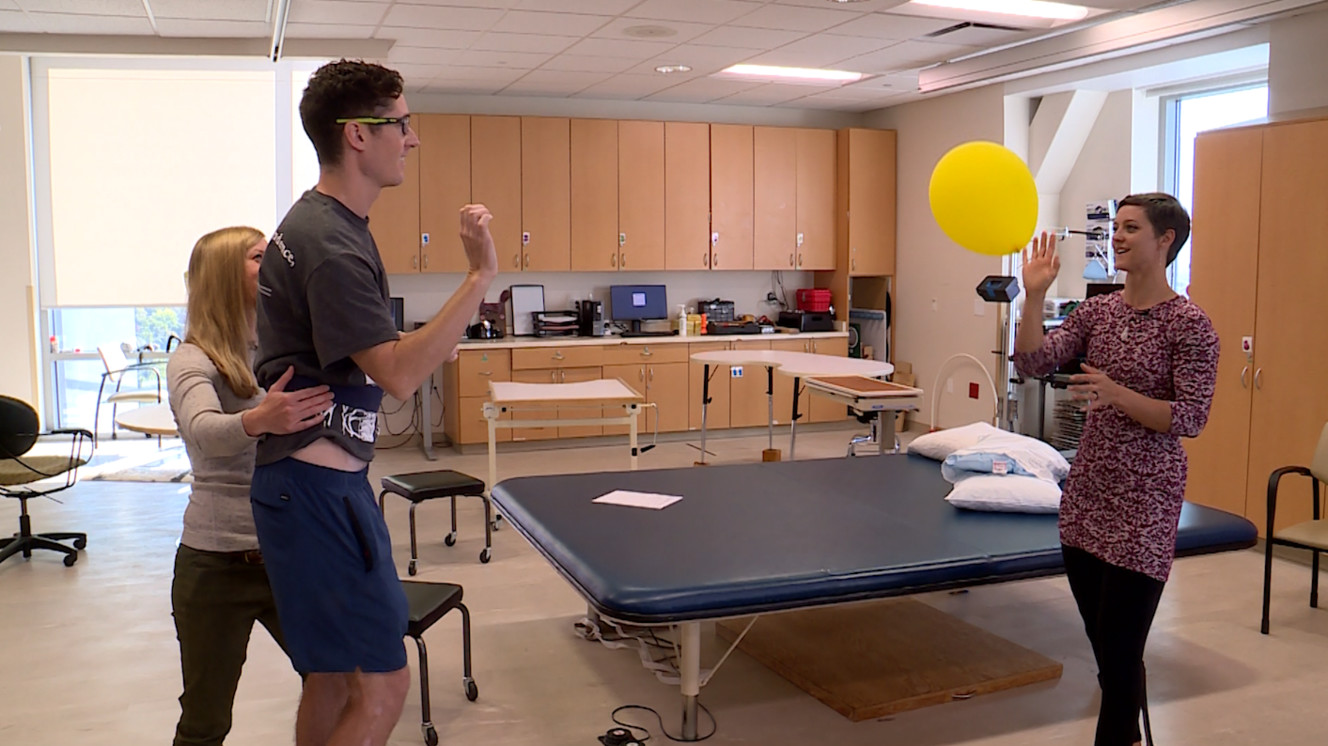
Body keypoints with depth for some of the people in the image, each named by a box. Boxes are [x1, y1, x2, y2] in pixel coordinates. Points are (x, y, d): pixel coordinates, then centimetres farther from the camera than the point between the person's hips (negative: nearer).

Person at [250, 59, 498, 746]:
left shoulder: (317, 221, 14)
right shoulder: (331, 245, -20)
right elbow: (399, 374, -28)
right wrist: (481, 277, -29)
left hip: (323, 480, 11)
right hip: (317, 488, -11)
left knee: (334, 675, 18)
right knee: (381, 686, -5)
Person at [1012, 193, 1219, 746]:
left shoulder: (1189, 325, -11)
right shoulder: (1097, 312, 7)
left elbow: (1190, 419, -13)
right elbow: (1033, 363, -4)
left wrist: (1118, 395, -26)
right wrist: (1034, 295, -14)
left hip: (1144, 504, -6)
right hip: (1087, 493, 6)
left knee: (1119, 653, -2)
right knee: (1103, 644, 17)